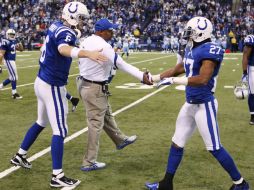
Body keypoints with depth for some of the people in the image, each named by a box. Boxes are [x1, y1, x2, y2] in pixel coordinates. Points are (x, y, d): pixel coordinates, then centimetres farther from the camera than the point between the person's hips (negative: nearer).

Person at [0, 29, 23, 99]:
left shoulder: (14, 41, 8)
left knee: (12, 77, 15)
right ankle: (14, 93, 3)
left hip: (12, 61, 9)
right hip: (9, 61, -9)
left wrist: (20, 45, -7)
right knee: (14, 77, -5)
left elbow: (21, 49, 17)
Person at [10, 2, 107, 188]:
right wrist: (88, 53, -63)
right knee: (60, 131, -2)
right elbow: (63, 49, -46)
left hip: (42, 81, 10)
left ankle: (20, 155, 41)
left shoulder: (56, 25, 6)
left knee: (42, 122, 27)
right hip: (52, 86, -10)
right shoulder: (66, 32, -21)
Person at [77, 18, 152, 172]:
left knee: (106, 115, 25)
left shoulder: (87, 41, 5)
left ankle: (120, 140, 44)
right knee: (96, 124, 0)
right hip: (95, 89, -9)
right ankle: (89, 163, 8)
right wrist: (142, 76, -18)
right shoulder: (104, 46, -22)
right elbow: (122, 65, -20)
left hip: (84, 83, 10)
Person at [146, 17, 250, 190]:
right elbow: (178, 70, 20)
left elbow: (203, 79, -30)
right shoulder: (191, 49, 7)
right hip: (190, 104, 9)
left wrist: (173, 80, -26)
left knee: (215, 148, 1)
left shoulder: (209, 51, -20)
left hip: (204, 105, -9)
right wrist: (154, 78, 24)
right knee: (177, 143, 14)